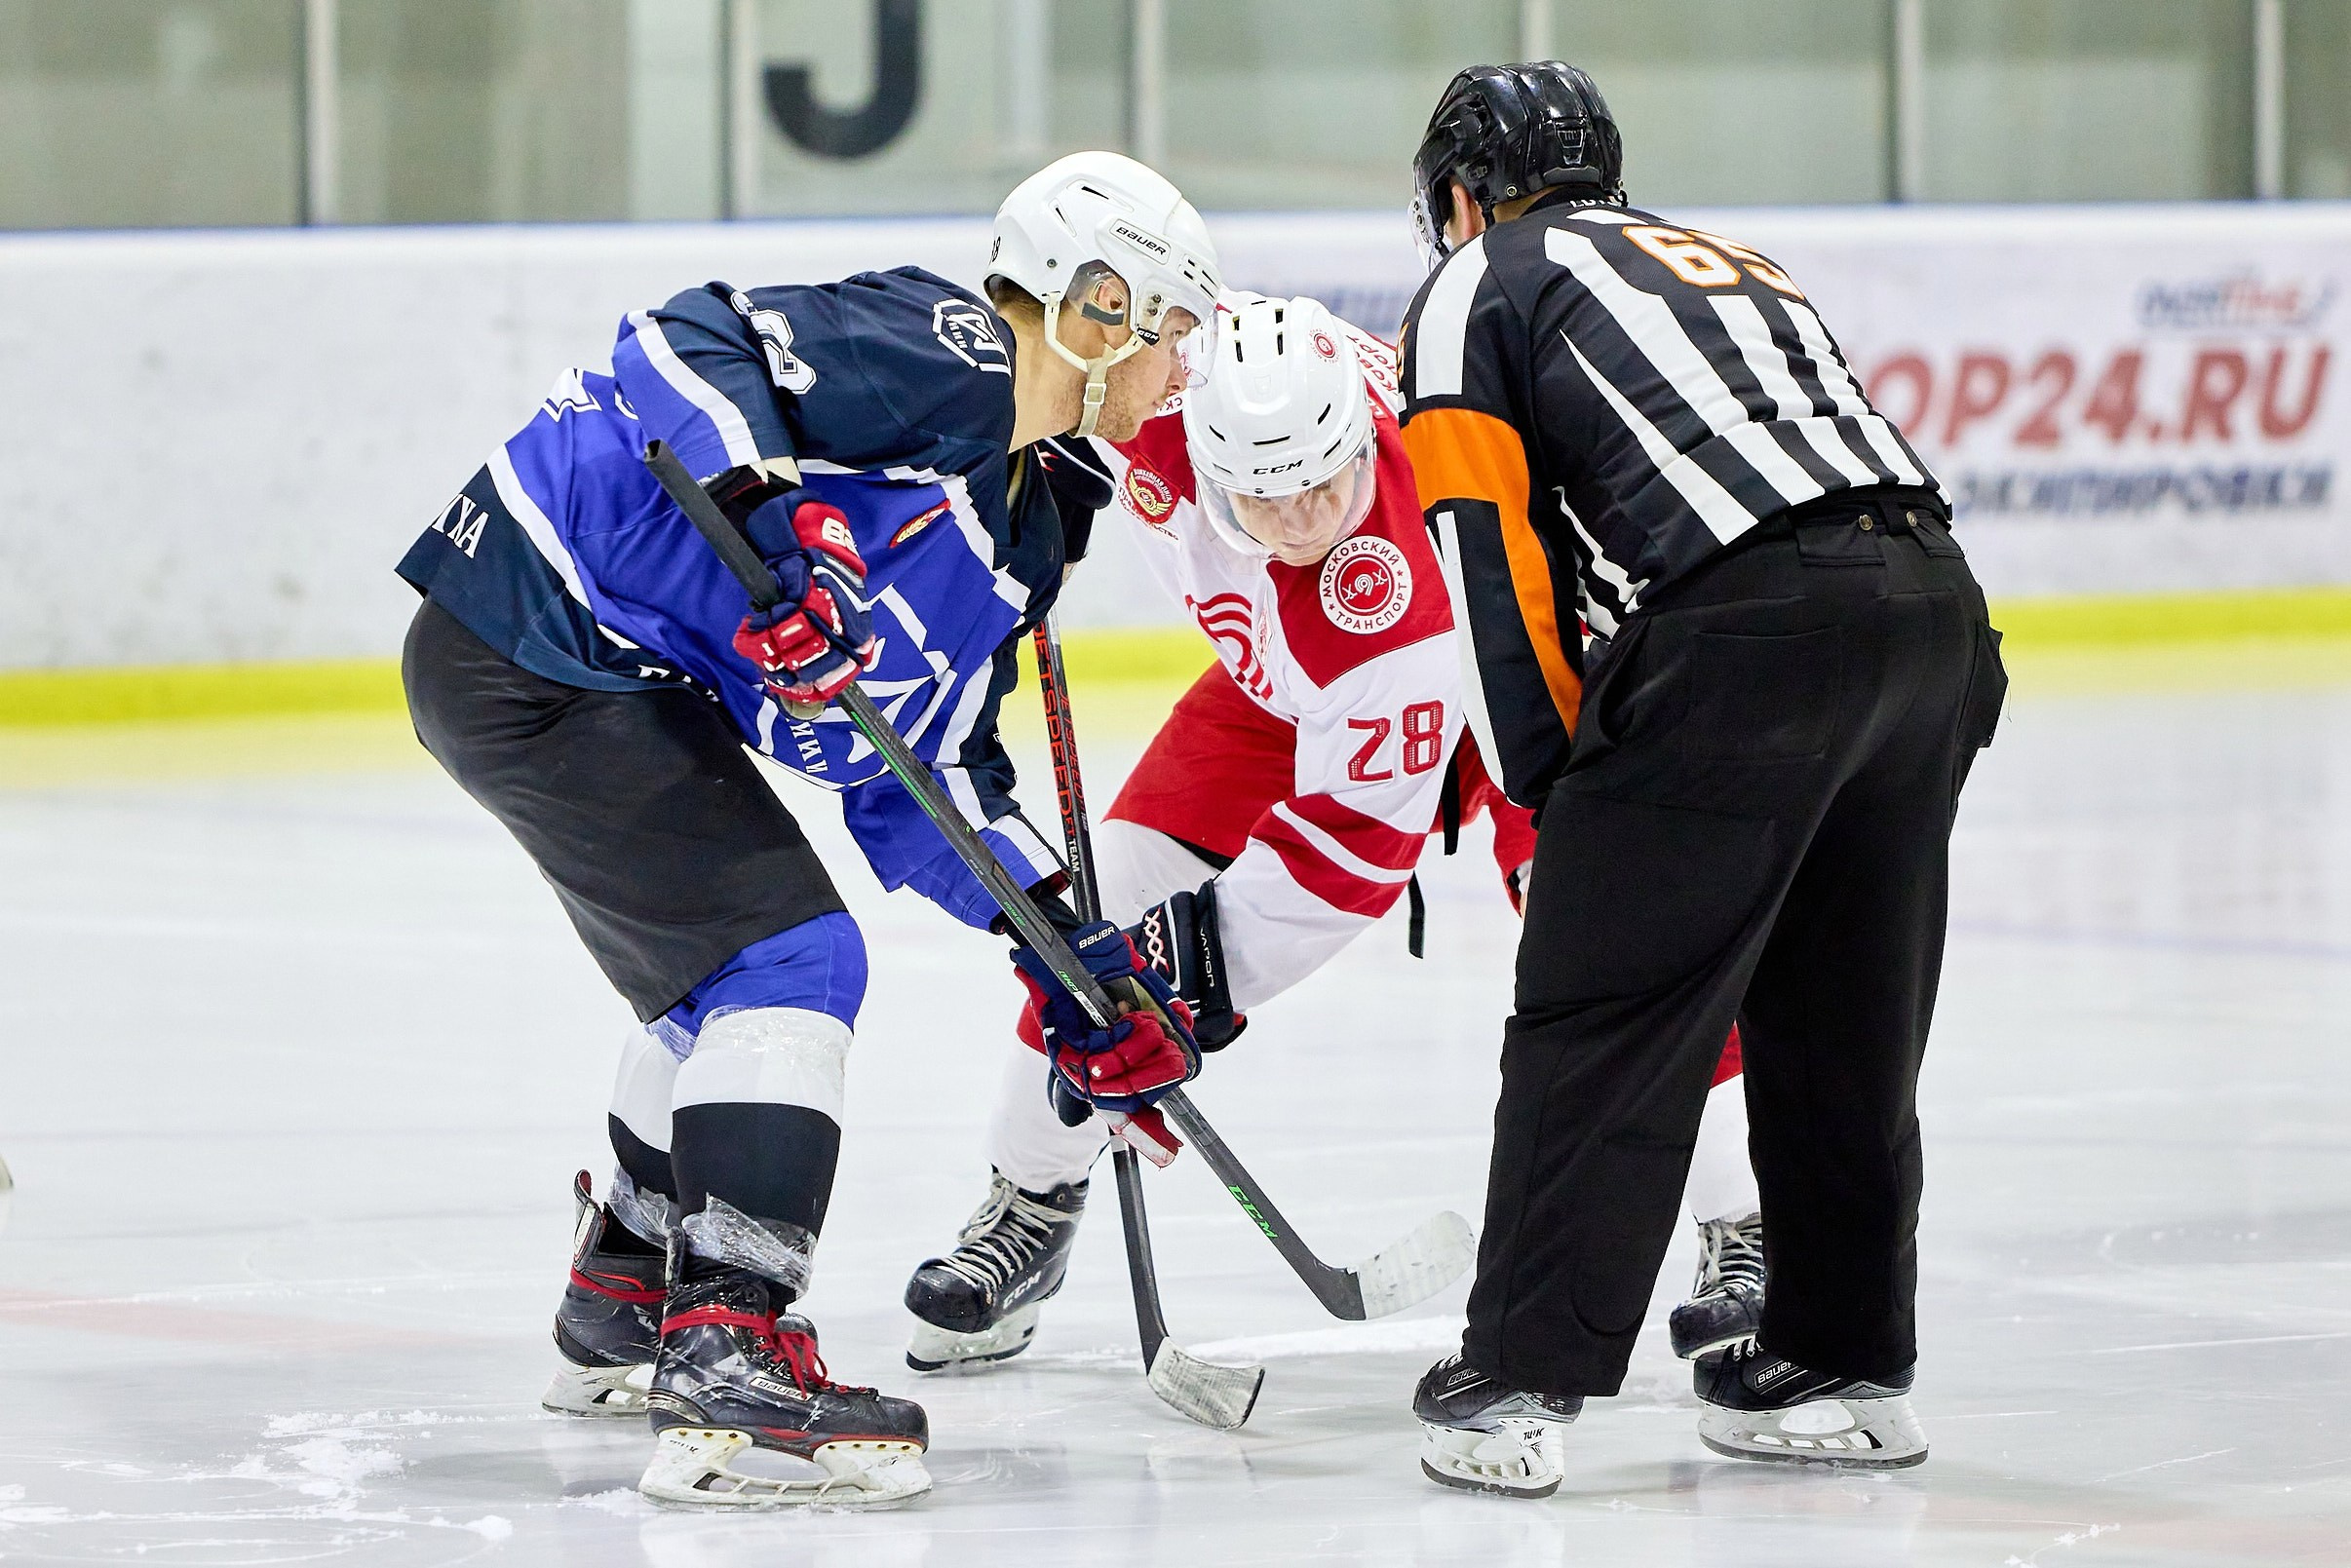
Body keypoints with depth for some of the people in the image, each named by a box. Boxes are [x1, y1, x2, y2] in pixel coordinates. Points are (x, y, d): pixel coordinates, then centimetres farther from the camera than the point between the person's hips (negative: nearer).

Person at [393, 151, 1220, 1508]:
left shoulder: (1023, 527, 16)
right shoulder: (938, 353, -13)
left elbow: (914, 776, 19)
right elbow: (693, 344, -24)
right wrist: (772, 508, -38)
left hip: (624, 675, 11)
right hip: (536, 644, -11)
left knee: (729, 965, 25)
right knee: (789, 956, -15)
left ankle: (624, 1309, 43)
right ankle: (727, 1366, -22)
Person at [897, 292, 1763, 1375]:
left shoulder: (1395, 574, -44)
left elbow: (1362, 822, -36)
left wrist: (1204, 960, -36)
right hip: (1287, 675, 5)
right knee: (1125, 885, -6)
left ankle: (1739, 1232, -8)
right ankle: (1029, 1205, 11)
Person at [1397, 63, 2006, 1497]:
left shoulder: (1479, 287, 15)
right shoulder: (1733, 263, 35)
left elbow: (1493, 557, 3)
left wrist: (1552, 781, 7)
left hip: (1745, 626, -7)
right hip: (1936, 601, 7)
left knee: (1602, 1015, -1)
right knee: (1841, 1015, 18)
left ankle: (1521, 1385, -3)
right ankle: (1848, 1369, 25)